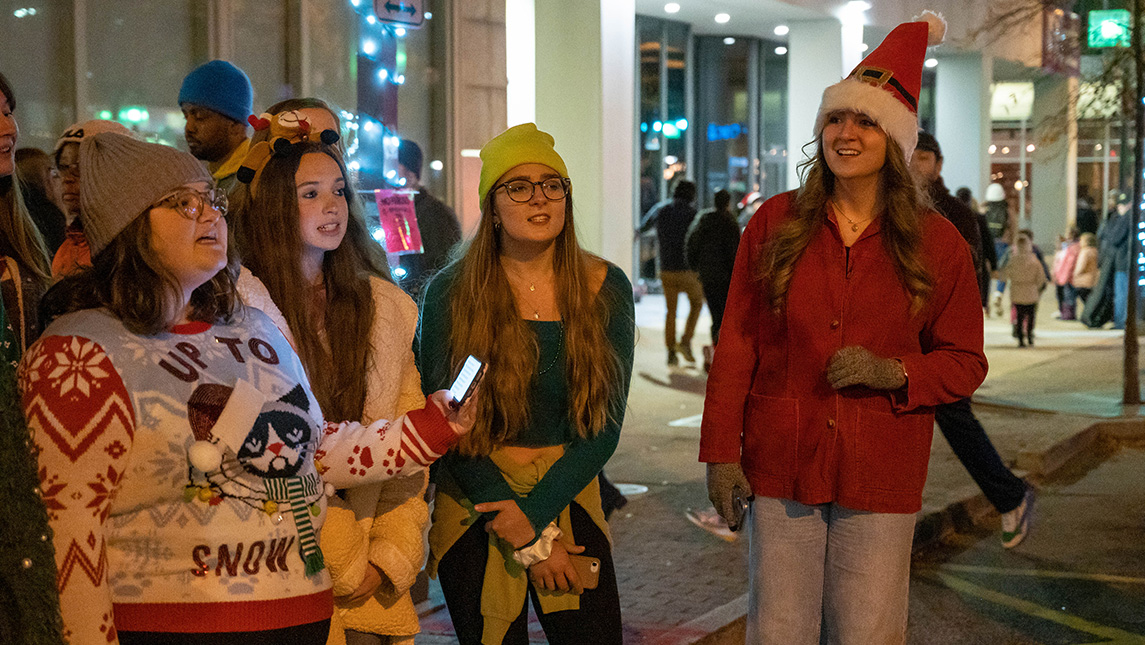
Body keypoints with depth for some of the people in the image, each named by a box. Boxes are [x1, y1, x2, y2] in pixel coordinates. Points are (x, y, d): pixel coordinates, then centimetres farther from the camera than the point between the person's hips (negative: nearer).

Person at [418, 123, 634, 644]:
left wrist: (536, 512, -13)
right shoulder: (450, 294, -8)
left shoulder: (605, 289, -2)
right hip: (474, 508, -1)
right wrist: (532, 543, -10)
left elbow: (605, 424, -3)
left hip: (568, 497, 2)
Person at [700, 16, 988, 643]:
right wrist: (721, 452, 1)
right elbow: (735, 346, 5)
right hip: (780, 466, 1)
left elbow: (965, 362, 6)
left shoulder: (936, 242, 1)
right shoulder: (774, 223, 4)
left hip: (880, 477, -1)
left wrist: (893, 373, -13)